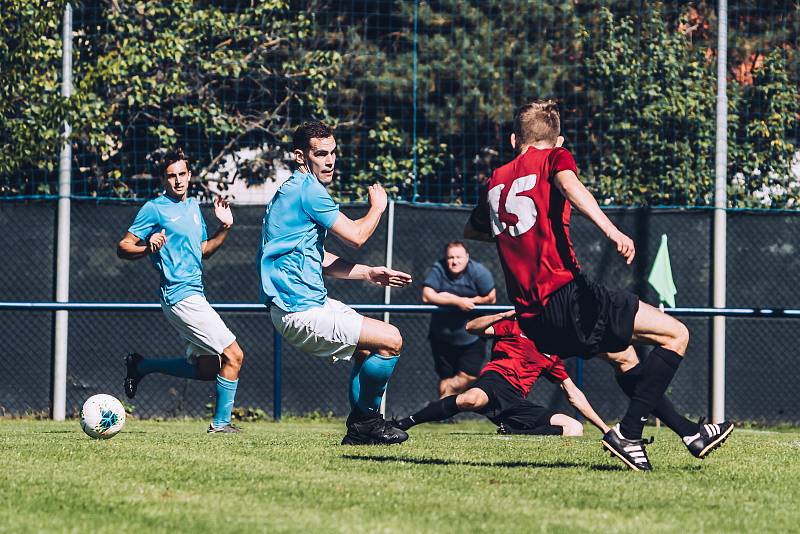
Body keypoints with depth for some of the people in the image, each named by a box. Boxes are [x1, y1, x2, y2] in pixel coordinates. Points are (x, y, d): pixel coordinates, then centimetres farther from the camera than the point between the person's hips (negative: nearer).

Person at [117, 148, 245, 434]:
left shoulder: (193, 205, 16)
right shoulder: (155, 209, -7)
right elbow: (123, 248, -7)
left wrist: (225, 228, 9)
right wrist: (148, 247, -26)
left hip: (194, 295, 9)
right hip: (181, 296, -9)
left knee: (207, 368, 14)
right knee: (233, 355, -11)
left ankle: (141, 366, 24)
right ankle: (221, 422, 2)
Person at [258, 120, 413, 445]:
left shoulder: (295, 190, 20)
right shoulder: (307, 189, -13)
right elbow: (355, 236, -13)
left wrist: (369, 273, 15)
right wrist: (377, 207, 7)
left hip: (311, 303, 11)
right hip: (300, 312, -11)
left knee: (366, 347, 26)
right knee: (390, 340, -12)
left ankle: (359, 428, 24)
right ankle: (366, 421, 2)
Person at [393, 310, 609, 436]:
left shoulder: (553, 354, 28)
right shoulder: (515, 325, 14)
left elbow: (573, 394, 31)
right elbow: (472, 327, 3)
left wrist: (604, 428, 27)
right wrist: (506, 315, -7)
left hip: (517, 402, 5)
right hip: (497, 379, -5)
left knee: (575, 429, -14)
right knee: (472, 399, -43)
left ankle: (511, 432, -23)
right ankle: (403, 424, -31)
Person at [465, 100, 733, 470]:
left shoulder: (497, 180, 20)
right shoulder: (554, 157, 4)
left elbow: (472, 230, 39)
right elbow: (568, 185, -20)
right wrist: (611, 231, -33)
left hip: (532, 319, 8)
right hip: (566, 297, -8)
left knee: (622, 354, 30)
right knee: (675, 334, -6)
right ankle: (628, 433, -14)